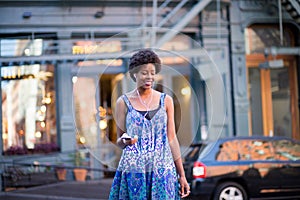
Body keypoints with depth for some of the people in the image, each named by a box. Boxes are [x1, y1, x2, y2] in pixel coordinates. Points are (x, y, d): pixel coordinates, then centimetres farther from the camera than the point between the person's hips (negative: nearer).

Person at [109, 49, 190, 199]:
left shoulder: (165, 101, 7)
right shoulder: (123, 102, 3)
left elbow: (171, 138, 8)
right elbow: (119, 140, 8)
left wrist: (182, 175, 6)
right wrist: (125, 141, -16)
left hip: (162, 170, 1)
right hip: (133, 169, -1)